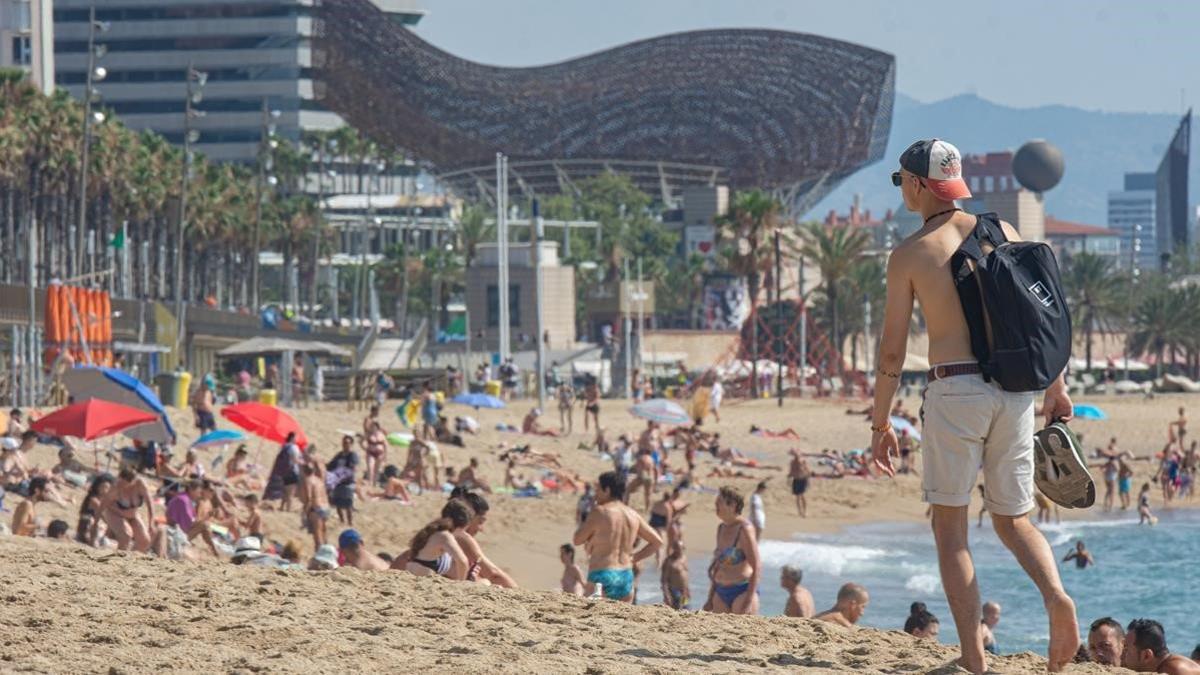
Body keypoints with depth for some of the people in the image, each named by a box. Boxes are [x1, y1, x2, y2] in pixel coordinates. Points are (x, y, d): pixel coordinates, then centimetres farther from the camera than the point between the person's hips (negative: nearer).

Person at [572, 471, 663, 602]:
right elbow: (657, 541, 17)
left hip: (602, 577, -7)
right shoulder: (632, 515, 11)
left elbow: (577, 540, 0)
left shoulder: (600, 512, -8)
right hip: (626, 576, 7)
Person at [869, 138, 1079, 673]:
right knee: (1012, 521, 15)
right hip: (1017, 389, 4)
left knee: (949, 524, 5)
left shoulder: (909, 253, -1)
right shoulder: (1000, 231, 10)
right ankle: (1056, 595, -15)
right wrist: (1056, 387, 20)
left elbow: (892, 352, -2)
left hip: (955, 388, -4)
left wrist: (880, 424, 6)